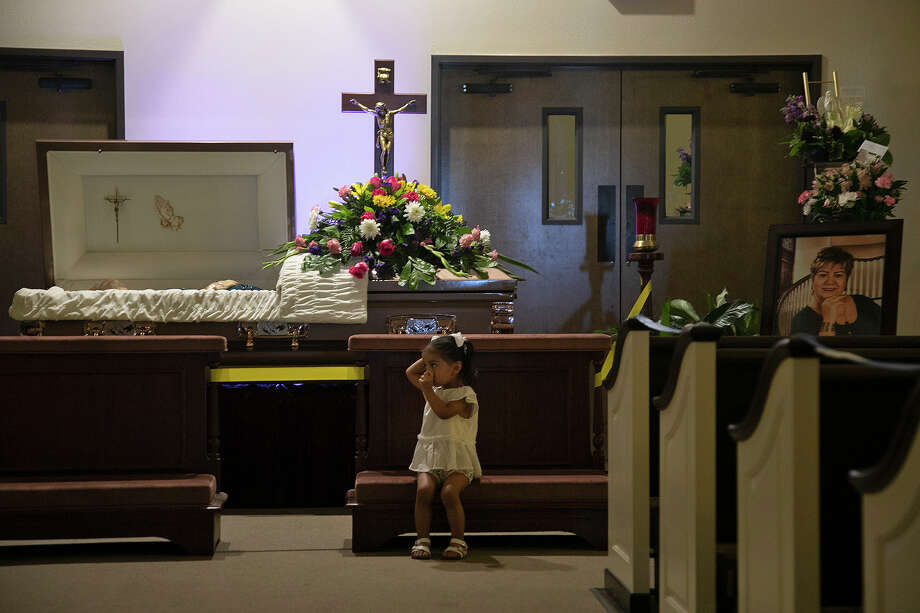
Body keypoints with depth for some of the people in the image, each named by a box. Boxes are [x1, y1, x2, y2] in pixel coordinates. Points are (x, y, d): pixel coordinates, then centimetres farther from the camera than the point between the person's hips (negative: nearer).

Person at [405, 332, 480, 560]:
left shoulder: (465, 395, -6)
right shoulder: (435, 390, 17)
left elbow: (444, 412, -21)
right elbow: (410, 372, 28)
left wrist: (428, 389, -17)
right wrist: (430, 355, 19)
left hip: (458, 460, -5)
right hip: (429, 456, 5)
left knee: (449, 492, -30)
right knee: (424, 490, -23)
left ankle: (458, 541, -15)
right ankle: (422, 539, -16)